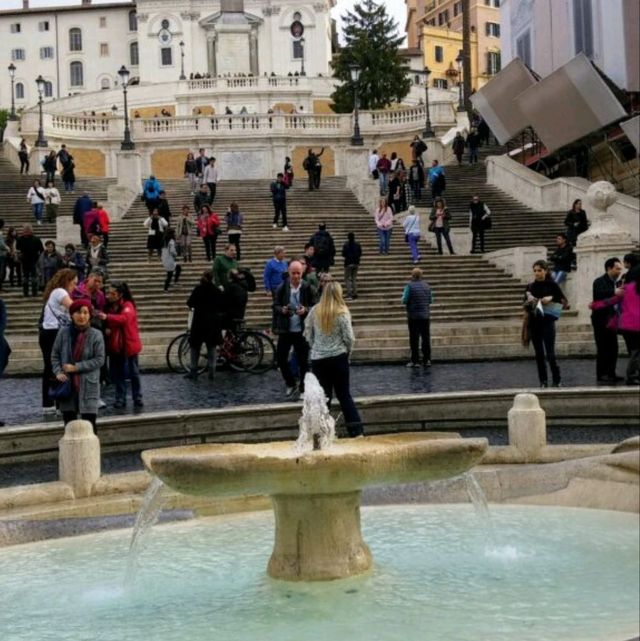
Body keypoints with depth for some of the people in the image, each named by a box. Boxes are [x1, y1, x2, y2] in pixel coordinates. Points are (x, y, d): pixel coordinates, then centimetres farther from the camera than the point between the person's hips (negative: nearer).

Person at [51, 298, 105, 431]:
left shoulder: (96, 335, -8)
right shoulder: (64, 332, -2)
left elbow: (100, 359, -10)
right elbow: (55, 355, 6)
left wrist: (76, 367, -15)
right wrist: (58, 372, -9)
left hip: (88, 385, -3)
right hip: (67, 384, 3)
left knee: (89, 423, -3)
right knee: (69, 422, 11)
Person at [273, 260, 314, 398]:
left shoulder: (307, 288, -6)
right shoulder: (282, 287, -3)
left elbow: (313, 306, -1)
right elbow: (275, 306, 2)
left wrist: (305, 310, -21)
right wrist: (282, 310, -19)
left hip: (302, 330, -1)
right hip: (285, 329, 2)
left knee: (303, 361, 5)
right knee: (281, 358, 3)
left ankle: (303, 389, 20)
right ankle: (290, 384, 25)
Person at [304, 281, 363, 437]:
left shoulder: (314, 311, -1)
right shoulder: (342, 312, -9)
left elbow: (308, 334, 5)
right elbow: (349, 337, -9)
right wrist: (348, 352, 9)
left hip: (318, 359, 2)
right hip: (338, 358, -1)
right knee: (344, 395, 8)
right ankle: (356, 430, 6)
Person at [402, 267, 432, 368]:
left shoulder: (410, 286, -10)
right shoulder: (427, 286, 5)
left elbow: (404, 301, -11)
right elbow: (431, 300, 11)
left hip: (414, 316, -4)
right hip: (425, 315, 4)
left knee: (414, 339, 0)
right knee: (426, 338, 7)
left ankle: (415, 361, 1)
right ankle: (427, 360, 8)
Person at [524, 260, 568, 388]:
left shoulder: (552, 285, -1)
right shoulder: (530, 286, 7)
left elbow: (564, 302, -3)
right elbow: (525, 306, 9)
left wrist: (551, 298, -16)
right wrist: (528, 302, -12)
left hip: (548, 322, -3)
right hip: (534, 323, 3)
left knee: (550, 354, -8)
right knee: (539, 354, 6)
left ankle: (557, 381, 2)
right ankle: (543, 382, 12)